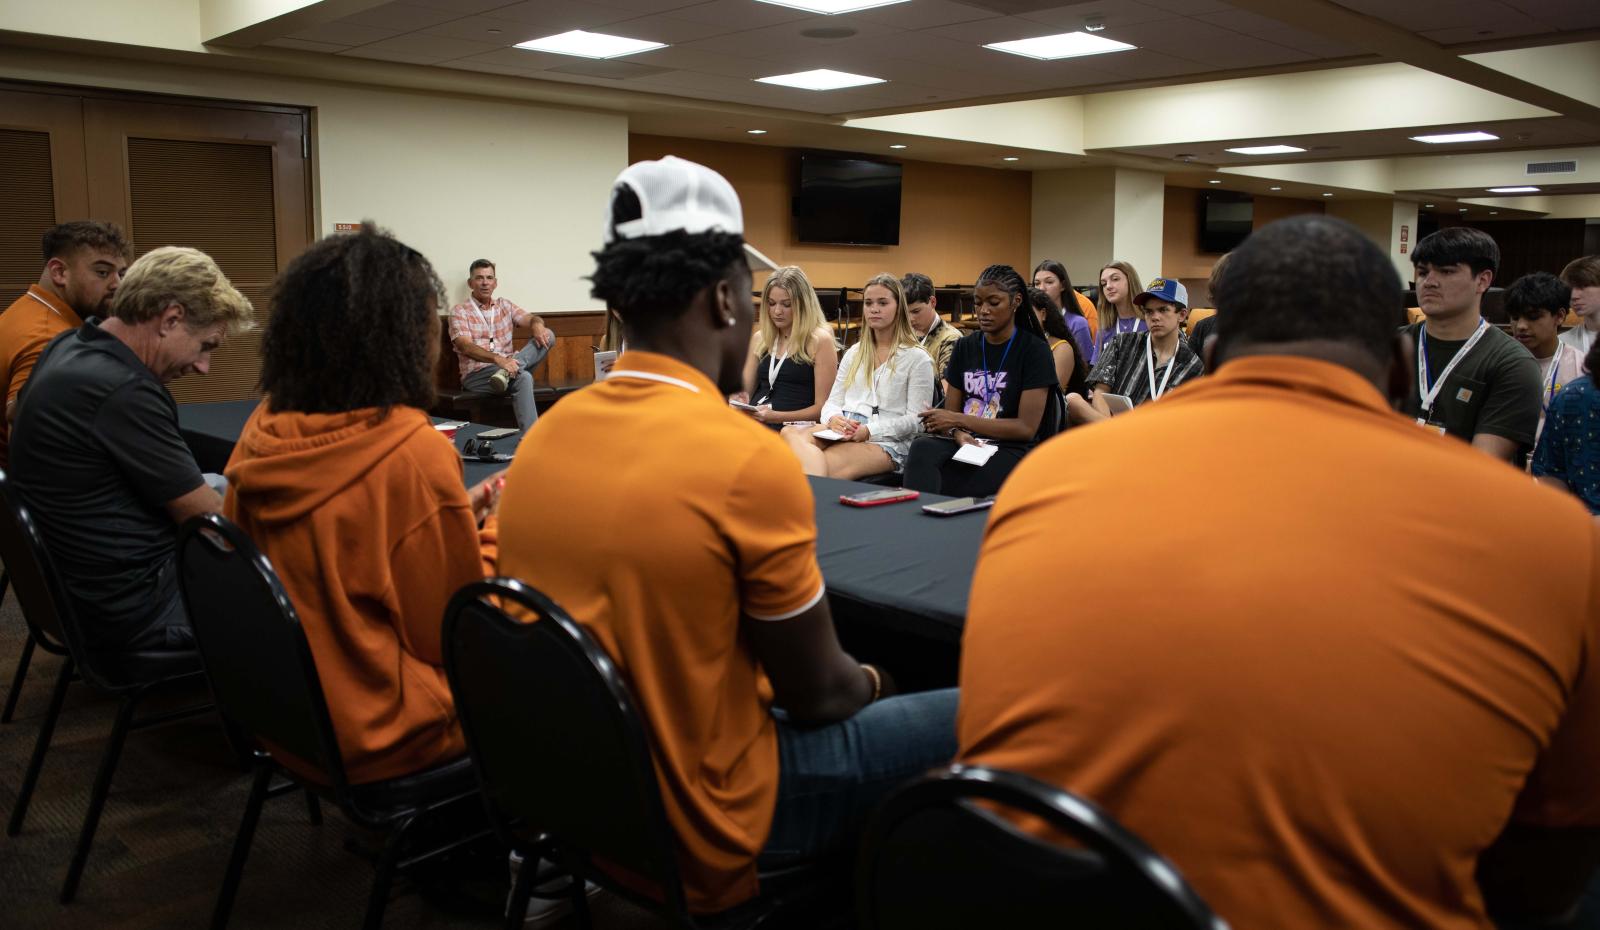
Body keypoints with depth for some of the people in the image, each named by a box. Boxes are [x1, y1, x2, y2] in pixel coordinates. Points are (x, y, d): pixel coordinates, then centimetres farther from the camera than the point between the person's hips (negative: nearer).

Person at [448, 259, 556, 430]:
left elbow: (530, 318, 6)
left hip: (508, 365, 6)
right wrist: (498, 359, -31)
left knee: (547, 335, -13)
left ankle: (505, 373, -31)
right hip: (476, 374, -6)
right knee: (523, 378, -36)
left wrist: (537, 324, -22)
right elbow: (466, 347, -14)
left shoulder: (504, 305, 18)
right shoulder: (459, 311, 1)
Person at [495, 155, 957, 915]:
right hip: (704, 825, -7)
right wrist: (873, 682, 10)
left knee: (856, 705, 26)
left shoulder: (545, 435, -3)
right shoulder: (751, 460, -25)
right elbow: (819, 695, -13)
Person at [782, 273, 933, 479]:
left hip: (888, 441, -5)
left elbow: (915, 419, -1)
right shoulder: (853, 353, 24)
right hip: (844, 433, 5)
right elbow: (832, 402, 20)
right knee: (791, 433, -33)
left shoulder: (917, 358, 6)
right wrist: (834, 419, -7)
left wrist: (869, 430, -16)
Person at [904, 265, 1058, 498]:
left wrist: (959, 420, -12)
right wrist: (959, 434, -14)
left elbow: (1027, 427, -7)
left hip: (1011, 449, -4)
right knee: (922, 449, -33)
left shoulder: (1034, 350, 0)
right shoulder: (965, 347, 14)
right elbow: (950, 413, 12)